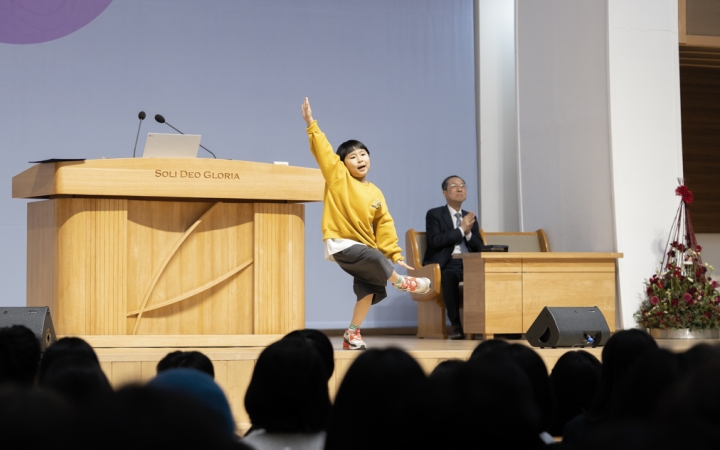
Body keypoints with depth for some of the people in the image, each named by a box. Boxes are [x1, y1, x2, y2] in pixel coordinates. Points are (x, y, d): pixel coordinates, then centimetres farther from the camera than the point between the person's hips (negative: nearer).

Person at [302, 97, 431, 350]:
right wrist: (311, 125, -22)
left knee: (369, 288, 0)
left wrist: (396, 255, 3)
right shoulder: (338, 178, -3)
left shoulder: (375, 194, 8)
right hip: (341, 244, -6)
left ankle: (352, 334, 11)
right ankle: (400, 282, -4)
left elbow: (384, 226, 8)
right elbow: (323, 152, -12)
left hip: (364, 246, 6)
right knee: (375, 257, -32)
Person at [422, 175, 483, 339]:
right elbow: (435, 240, -8)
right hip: (447, 264, -4)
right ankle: (456, 325, -34)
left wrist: (468, 233, -3)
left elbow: (479, 247, 16)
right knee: (450, 277, -40)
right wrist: (461, 229, -6)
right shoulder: (434, 214, 9)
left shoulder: (470, 217, 24)